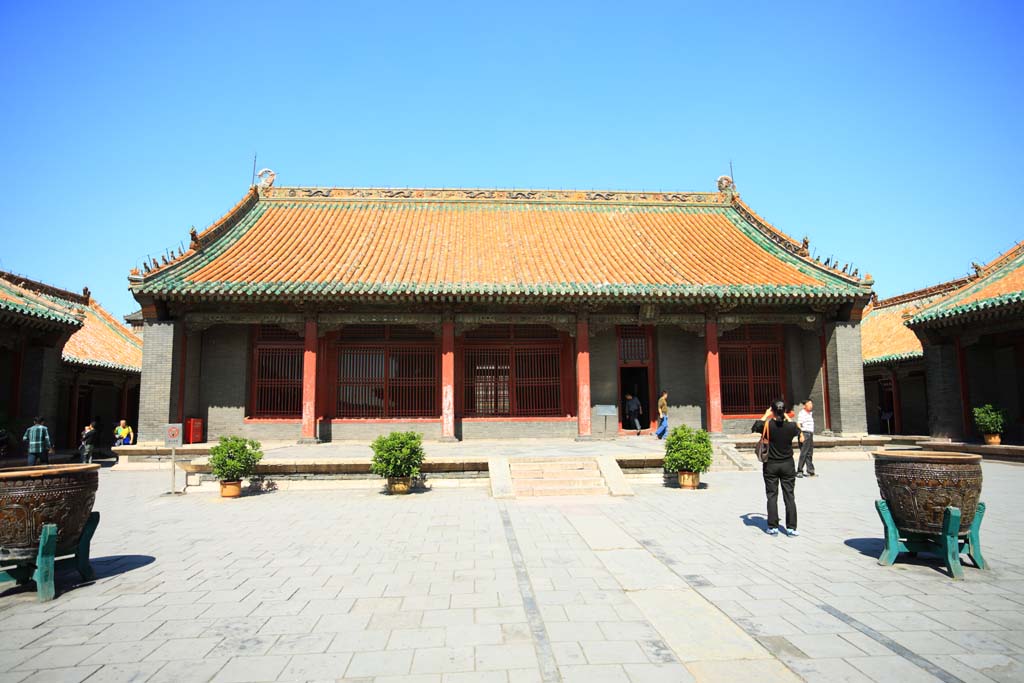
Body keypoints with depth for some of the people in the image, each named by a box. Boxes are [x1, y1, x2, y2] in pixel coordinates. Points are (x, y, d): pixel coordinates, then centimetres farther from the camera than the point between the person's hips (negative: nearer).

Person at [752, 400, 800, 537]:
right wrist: (786, 417, 19)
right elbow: (798, 431, 15)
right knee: (789, 496, 7)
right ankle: (791, 528, 8)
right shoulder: (791, 426, -10)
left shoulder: (768, 426, -14)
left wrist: (766, 415, 16)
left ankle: (773, 527, 8)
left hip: (770, 465, -1)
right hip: (787, 465, 1)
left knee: (772, 496, 7)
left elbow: (754, 427, 8)